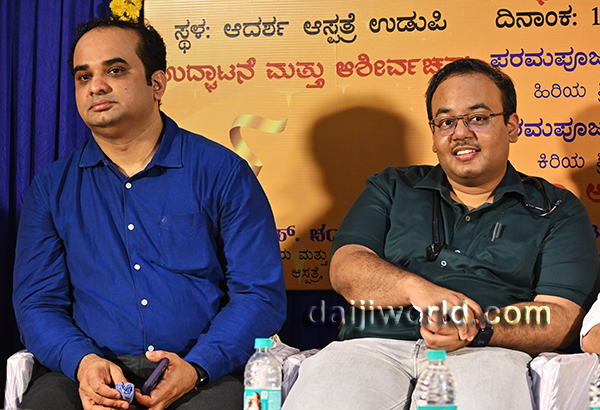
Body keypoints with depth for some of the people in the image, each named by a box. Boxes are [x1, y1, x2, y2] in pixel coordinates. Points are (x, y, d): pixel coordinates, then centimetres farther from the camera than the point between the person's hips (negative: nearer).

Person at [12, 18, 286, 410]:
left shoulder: (223, 172, 3)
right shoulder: (52, 188, 12)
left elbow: (261, 293, -1)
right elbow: (37, 301, 9)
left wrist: (196, 368, -15)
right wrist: (81, 361, -11)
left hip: (205, 374, -1)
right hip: (89, 374, 2)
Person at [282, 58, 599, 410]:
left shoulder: (558, 211, 15)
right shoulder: (392, 189, 22)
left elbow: (562, 318, 3)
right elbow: (346, 269, 8)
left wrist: (478, 329, -16)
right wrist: (416, 289, -13)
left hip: (484, 356, -1)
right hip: (376, 347, 1)